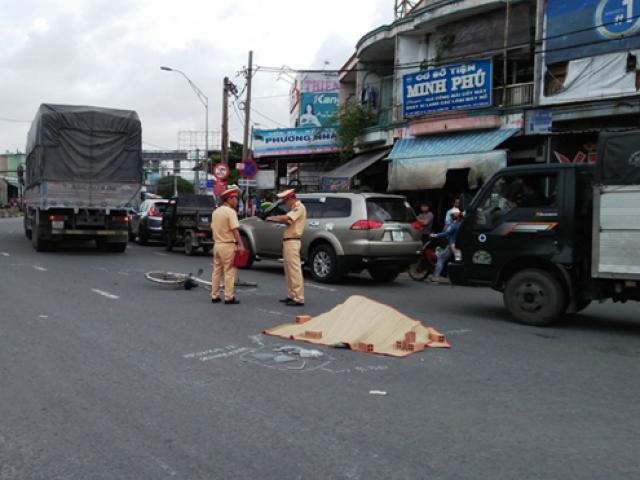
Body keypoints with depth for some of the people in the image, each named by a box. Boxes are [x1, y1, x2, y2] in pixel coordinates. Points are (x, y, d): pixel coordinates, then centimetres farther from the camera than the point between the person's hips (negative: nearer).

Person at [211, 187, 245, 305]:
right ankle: (229, 297, -4)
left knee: (217, 271, 12)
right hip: (228, 245, -8)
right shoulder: (230, 211, -13)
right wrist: (241, 245, -19)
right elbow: (235, 230, -19)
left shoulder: (216, 211, 12)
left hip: (217, 244, 8)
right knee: (229, 272, -4)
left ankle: (214, 296, 15)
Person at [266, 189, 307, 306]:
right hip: (288, 241, 11)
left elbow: (286, 218, -22)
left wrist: (272, 217, -8)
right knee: (289, 270, 14)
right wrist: (275, 219, 1)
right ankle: (291, 295, 21)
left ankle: (299, 298, -11)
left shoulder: (299, 208, -11)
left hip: (292, 242, -11)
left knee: (295, 270, -11)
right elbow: (287, 221, 15)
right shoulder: (295, 208, 22)